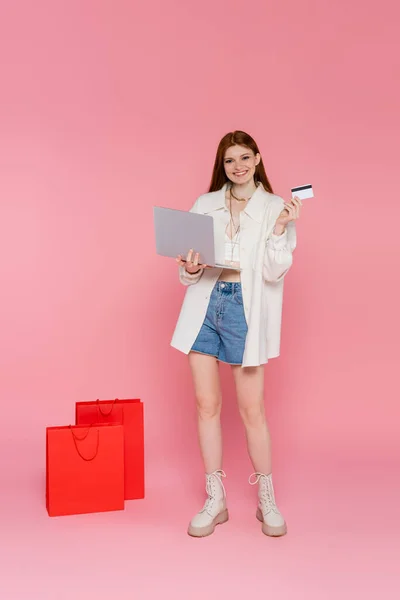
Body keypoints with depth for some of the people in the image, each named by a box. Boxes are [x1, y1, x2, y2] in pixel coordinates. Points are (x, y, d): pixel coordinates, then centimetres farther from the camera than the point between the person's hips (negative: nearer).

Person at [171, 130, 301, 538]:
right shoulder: (204, 205, 11)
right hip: (205, 305, 3)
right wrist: (190, 270, -10)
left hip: (246, 309, -3)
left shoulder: (276, 208, 3)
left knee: (252, 408, 1)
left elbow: (274, 271, -6)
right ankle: (215, 500, 18)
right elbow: (188, 269, 12)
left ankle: (267, 501, 19)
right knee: (206, 404, 5)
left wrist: (280, 228, -18)